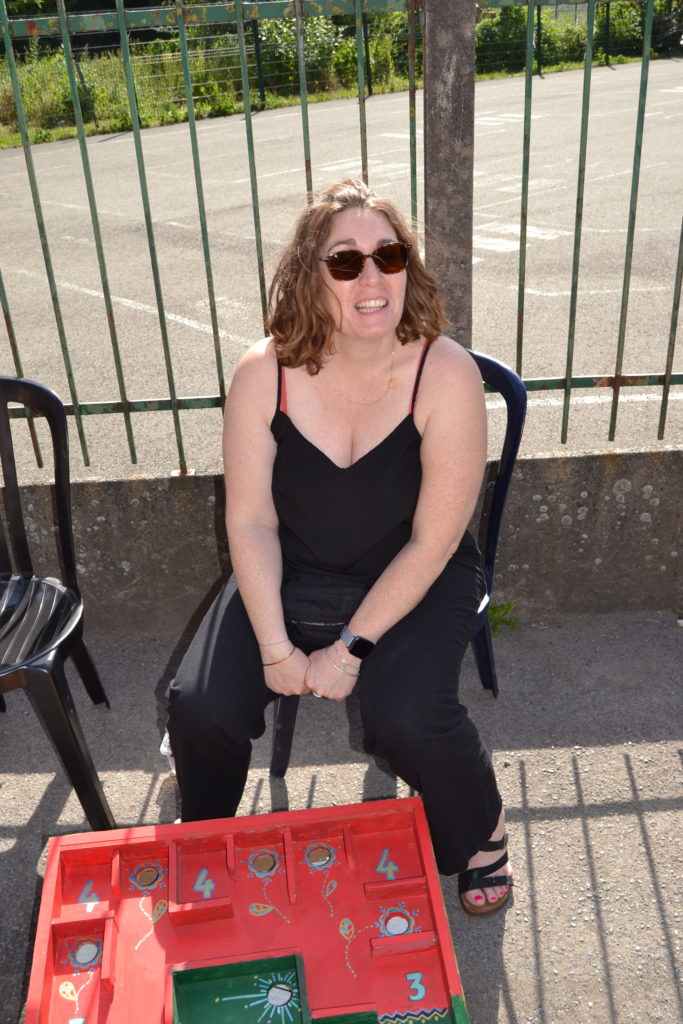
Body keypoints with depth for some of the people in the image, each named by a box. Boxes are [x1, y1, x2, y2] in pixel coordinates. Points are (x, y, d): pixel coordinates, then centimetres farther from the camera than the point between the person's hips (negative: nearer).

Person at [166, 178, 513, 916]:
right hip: (289, 578, 3)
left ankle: (480, 829, 13)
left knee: (408, 718, -26)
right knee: (198, 706, -14)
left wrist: (351, 648, -18)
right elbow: (250, 522, -8)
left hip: (413, 583, -2)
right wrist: (274, 647, -15)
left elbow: (432, 541, -17)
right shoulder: (263, 374, -13)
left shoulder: (446, 374, -19)